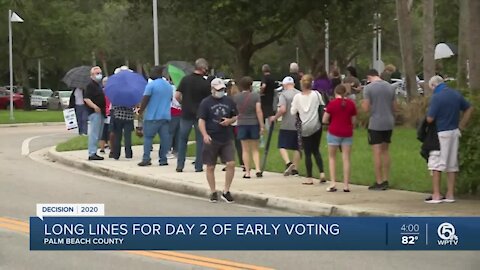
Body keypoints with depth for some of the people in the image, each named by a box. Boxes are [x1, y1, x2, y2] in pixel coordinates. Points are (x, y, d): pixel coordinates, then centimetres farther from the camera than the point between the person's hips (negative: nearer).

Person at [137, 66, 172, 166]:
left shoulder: (151, 85, -9)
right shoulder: (169, 86, 13)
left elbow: (145, 100, -11)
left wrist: (141, 110, 2)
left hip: (152, 116, -5)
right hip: (166, 116, 5)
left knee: (148, 137, 0)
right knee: (165, 138, 4)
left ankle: (146, 159, -7)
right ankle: (163, 159, 3)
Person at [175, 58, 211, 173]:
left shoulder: (185, 79, -2)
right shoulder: (205, 83, -9)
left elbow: (177, 96, -3)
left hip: (186, 113, 2)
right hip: (200, 115, -2)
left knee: (182, 140, 12)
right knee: (200, 141, 7)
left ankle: (180, 165, 9)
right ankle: (198, 166, 6)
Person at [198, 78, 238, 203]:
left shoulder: (229, 101, 9)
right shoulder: (206, 102, -2)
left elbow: (235, 116, 19)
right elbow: (201, 120, -7)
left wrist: (230, 121, -4)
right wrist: (205, 135, -22)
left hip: (227, 139, 3)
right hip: (211, 140, -2)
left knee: (231, 164, -8)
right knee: (210, 167, 5)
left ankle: (226, 191, 5)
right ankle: (213, 192, 19)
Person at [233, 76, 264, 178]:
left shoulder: (236, 97, -2)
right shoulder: (255, 96, -6)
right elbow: (259, 111, -9)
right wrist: (261, 126, -6)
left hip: (242, 124, 0)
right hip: (254, 123, 0)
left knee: (245, 150, 7)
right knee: (255, 149, 9)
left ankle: (247, 172, 3)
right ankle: (258, 169, -5)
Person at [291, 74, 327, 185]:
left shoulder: (297, 97, -6)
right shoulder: (316, 94, -4)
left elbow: (293, 112, -4)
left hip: (305, 128, -1)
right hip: (316, 126, 2)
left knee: (308, 153, 3)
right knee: (316, 150, 14)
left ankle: (309, 178, 3)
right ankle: (322, 173, -1)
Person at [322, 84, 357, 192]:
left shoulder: (332, 103, -9)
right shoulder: (351, 103, -2)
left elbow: (325, 120, -4)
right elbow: (353, 120, 3)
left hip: (334, 133, -2)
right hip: (347, 133, 2)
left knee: (332, 158, 11)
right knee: (346, 159, 6)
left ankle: (332, 183, 2)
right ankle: (346, 185, 4)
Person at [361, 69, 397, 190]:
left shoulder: (369, 88, -8)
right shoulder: (390, 87, 8)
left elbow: (366, 109, -10)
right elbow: (394, 108, 11)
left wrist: (363, 104, 12)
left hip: (375, 124, -5)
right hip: (389, 123, 5)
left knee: (377, 152, -3)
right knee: (385, 151, 14)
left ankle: (379, 182, -3)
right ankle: (385, 181, 15)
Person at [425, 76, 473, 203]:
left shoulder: (437, 97, -17)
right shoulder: (456, 94, 6)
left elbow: (430, 119, -17)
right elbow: (469, 109, 16)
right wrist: (461, 126, 15)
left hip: (441, 134, -7)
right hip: (454, 133, 7)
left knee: (436, 164, 0)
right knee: (452, 164, 11)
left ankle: (436, 195, -2)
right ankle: (450, 194, 14)